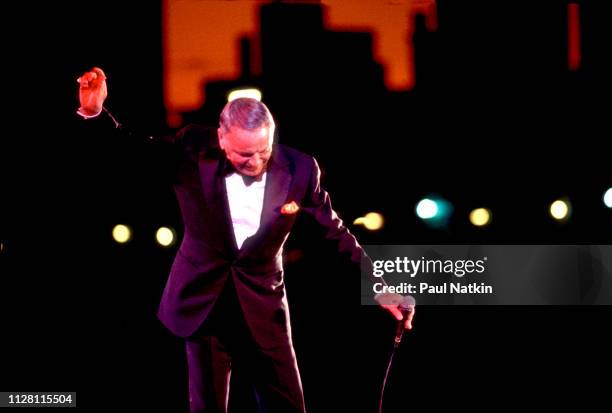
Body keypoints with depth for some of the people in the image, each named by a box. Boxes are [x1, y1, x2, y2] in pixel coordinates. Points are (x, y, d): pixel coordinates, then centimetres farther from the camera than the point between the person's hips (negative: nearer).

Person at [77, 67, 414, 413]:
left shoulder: (299, 169, -11)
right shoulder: (192, 151, -14)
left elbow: (335, 232, 0)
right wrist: (95, 112, -20)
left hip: (262, 303, 1)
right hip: (204, 299, 0)